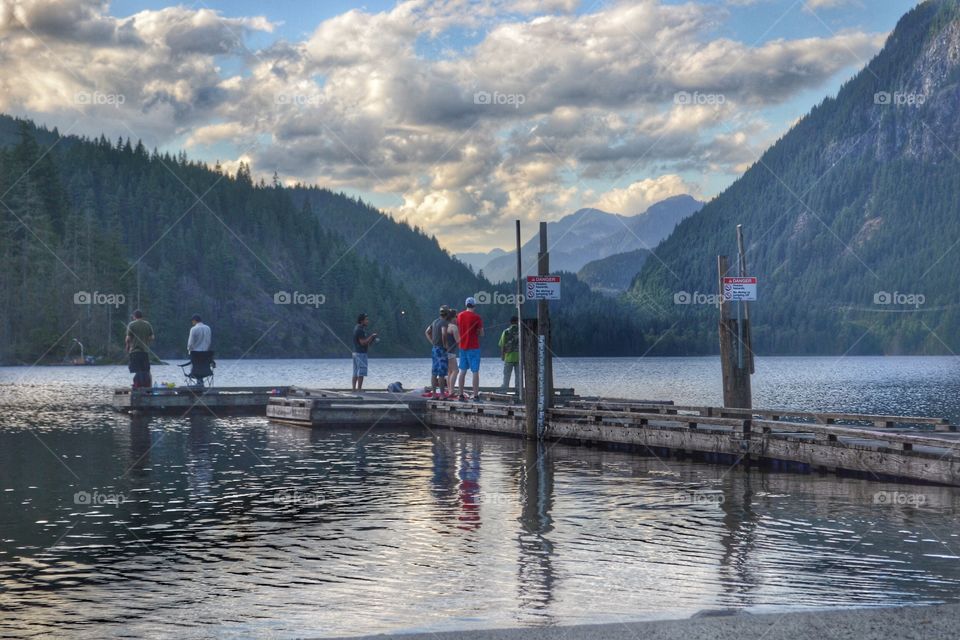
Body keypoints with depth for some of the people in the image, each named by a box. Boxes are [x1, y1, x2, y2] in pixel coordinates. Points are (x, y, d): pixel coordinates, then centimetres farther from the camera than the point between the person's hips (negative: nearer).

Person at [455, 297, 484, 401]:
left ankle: (461, 395, 12)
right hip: (474, 347, -5)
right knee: (475, 372, -3)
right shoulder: (477, 317, -11)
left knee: (462, 371, 11)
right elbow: (481, 334, -8)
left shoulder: (459, 315, 5)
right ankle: (476, 396, -6)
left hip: (462, 347, 5)